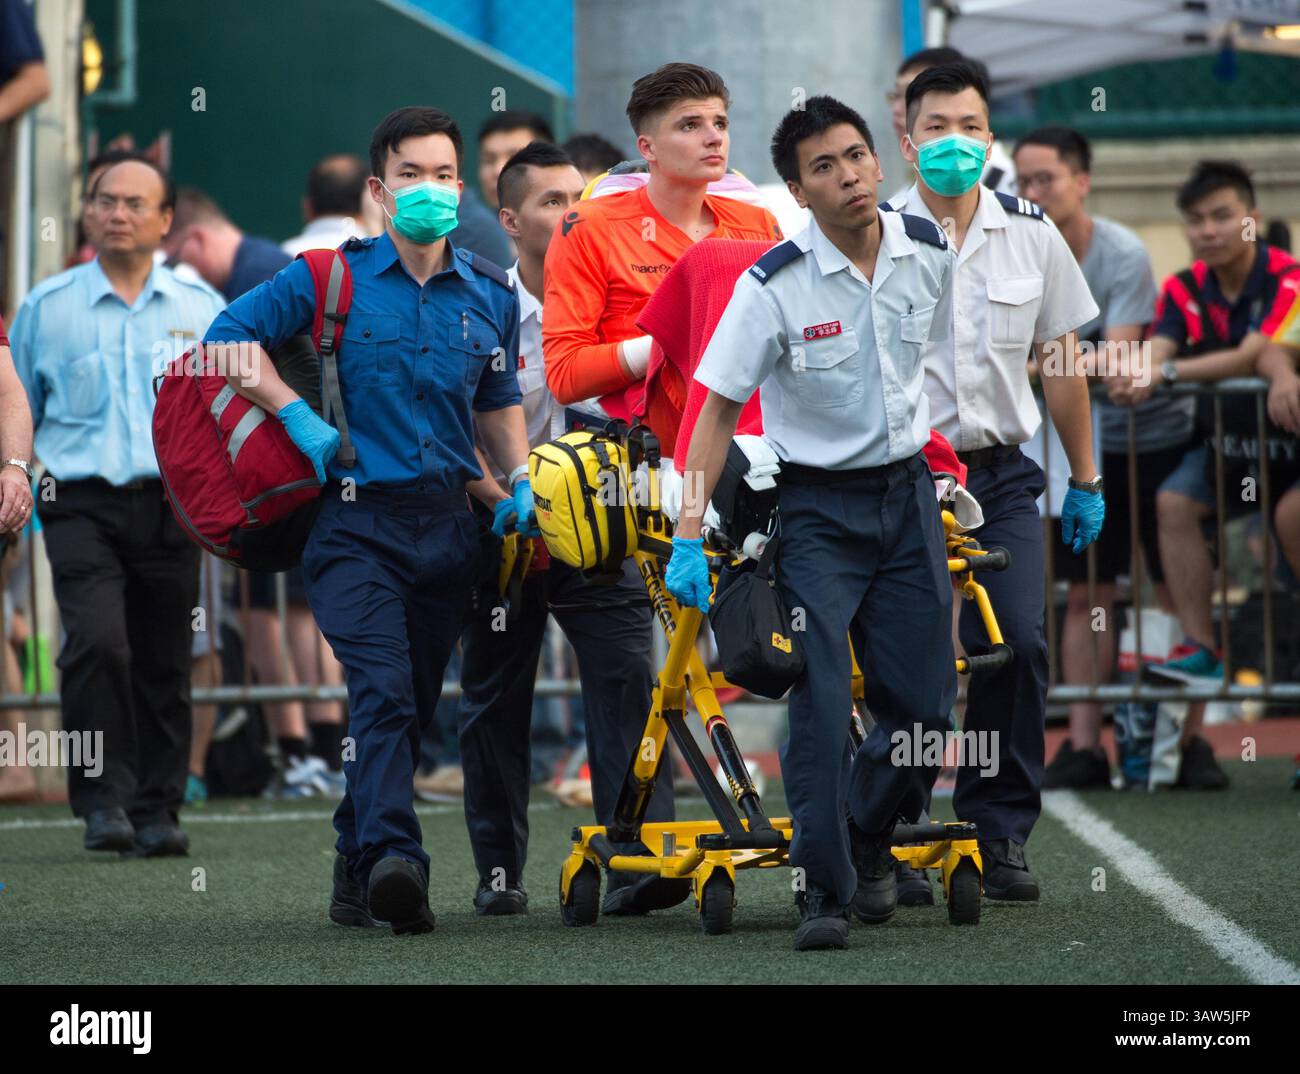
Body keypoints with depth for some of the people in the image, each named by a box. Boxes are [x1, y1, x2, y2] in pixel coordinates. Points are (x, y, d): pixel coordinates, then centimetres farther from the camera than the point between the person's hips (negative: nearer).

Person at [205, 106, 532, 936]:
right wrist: (297, 416, -8)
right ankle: (394, 858, -33)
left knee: (413, 705, 8)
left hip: (448, 524, 4)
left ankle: (358, 867, 20)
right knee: (383, 692, -20)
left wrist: (520, 478, 10)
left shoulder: (491, 294, 12)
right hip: (357, 517, -4)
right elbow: (229, 336, 1)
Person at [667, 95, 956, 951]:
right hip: (815, 506, -4)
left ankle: (869, 837, 30)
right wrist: (689, 536, -17)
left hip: (907, 495, 4)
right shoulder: (775, 285, -17)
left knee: (925, 703, 3)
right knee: (820, 705, -12)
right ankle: (824, 890, -5)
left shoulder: (928, 251, -3)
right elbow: (719, 407, -12)